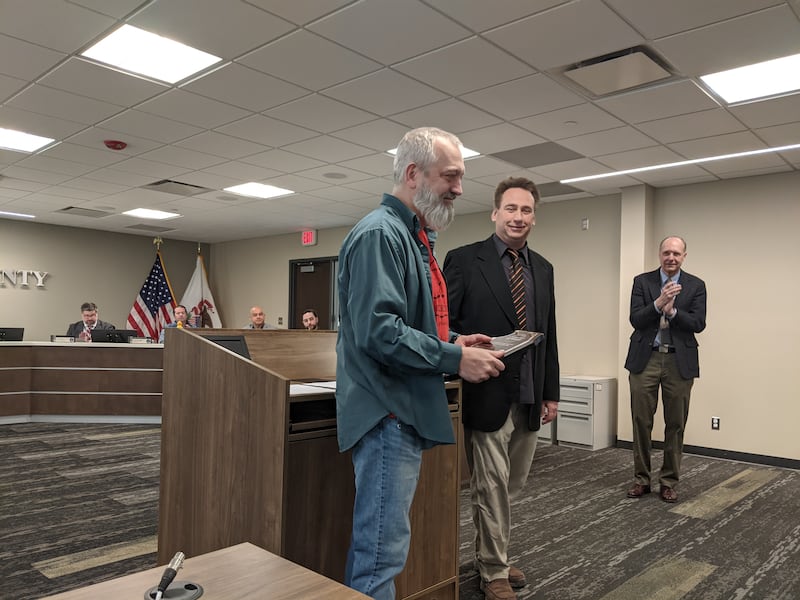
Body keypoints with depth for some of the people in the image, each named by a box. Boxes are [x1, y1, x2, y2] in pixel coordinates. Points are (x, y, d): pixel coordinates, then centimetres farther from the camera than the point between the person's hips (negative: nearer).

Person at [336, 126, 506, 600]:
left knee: (381, 544, 19)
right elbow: (378, 331, -24)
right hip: (388, 415, -10)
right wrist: (455, 359, -18)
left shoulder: (414, 237, 16)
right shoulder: (380, 233, -15)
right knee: (382, 550, -1)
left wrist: (453, 342, 9)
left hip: (407, 413, 10)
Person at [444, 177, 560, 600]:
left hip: (529, 398, 6)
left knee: (511, 486, 16)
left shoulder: (543, 268, 12)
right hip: (487, 395, -5)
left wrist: (551, 392, 13)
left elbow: (548, 335, 14)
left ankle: (495, 556, 35)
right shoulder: (464, 260, -5)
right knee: (491, 487, 5)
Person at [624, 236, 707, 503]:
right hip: (645, 359, 0)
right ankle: (641, 479, 18)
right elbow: (635, 320, -6)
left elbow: (698, 324, -5)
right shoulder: (642, 281, 3)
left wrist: (672, 311, -21)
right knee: (641, 421, 4)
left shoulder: (696, 285, 4)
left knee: (676, 424, 6)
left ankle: (669, 482, 20)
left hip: (679, 361, 0)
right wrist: (659, 303, -21)